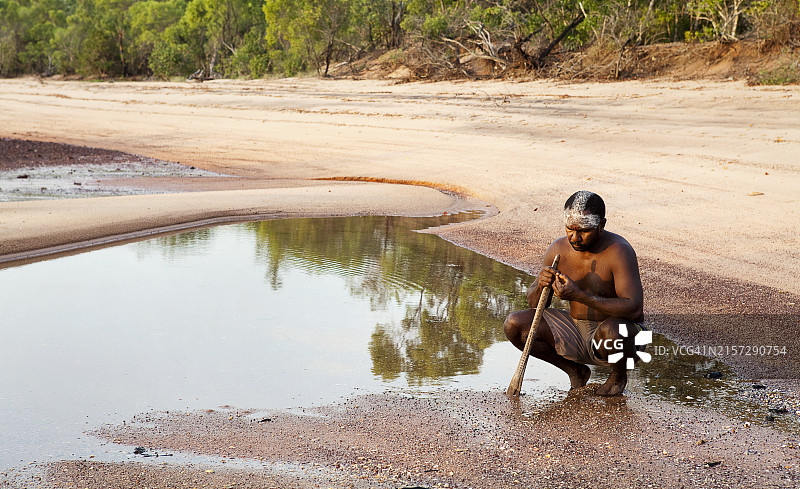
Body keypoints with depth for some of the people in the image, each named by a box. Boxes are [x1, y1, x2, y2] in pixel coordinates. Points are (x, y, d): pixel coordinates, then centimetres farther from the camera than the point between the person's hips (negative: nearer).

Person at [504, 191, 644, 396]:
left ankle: (619, 373, -2)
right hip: (576, 334, 5)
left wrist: (580, 296, -38)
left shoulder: (619, 251, -21)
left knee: (609, 331, -41)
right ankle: (576, 371, 7)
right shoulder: (558, 250, -6)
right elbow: (535, 303, 3)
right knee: (514, 324, -12)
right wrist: (541, 286, -23)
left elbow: (634, 309, -31)